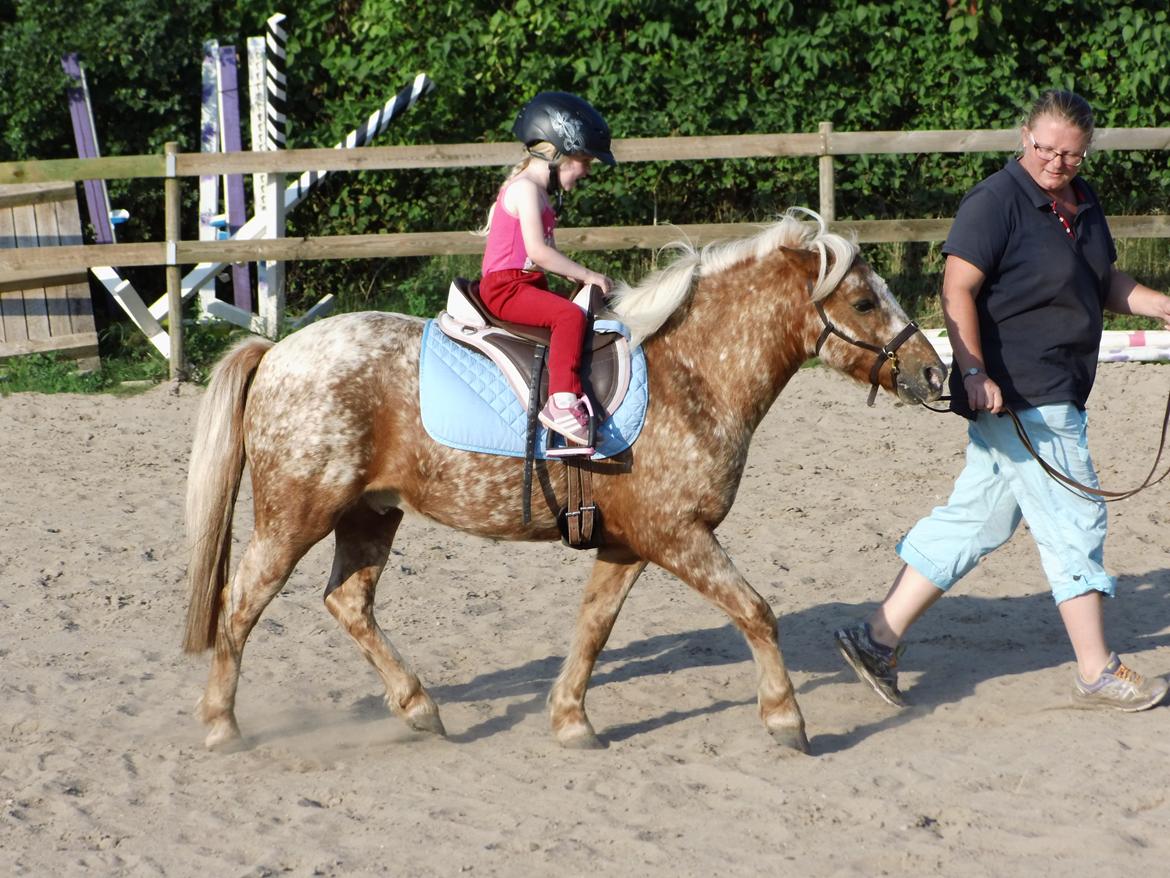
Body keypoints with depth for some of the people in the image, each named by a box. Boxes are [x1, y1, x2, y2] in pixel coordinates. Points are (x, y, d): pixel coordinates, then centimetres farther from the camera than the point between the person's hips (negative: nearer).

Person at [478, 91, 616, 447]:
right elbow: (538, 252, -21)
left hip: (529, 284, 11)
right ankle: (562, 403, -35)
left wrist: (578, 276, 5)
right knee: (569, 316, -29)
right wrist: (587, 275, -16)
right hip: (505, 287, -11)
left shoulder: (538, 191, 20)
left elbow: (545, 254, 19)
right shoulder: (526, 188, -13)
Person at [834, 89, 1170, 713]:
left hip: (1057, 396, 9)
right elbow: (958, 292, -18)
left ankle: (877, 638, 15)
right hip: (1018, 396, -9)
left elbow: (1106, 284, 27)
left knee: (975, 519, 10)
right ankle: (1097, 674, 5)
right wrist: (975, 374, -27)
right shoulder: (995, 203, -13)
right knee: (1075, 519, -4)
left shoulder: (1082, 205, 15)